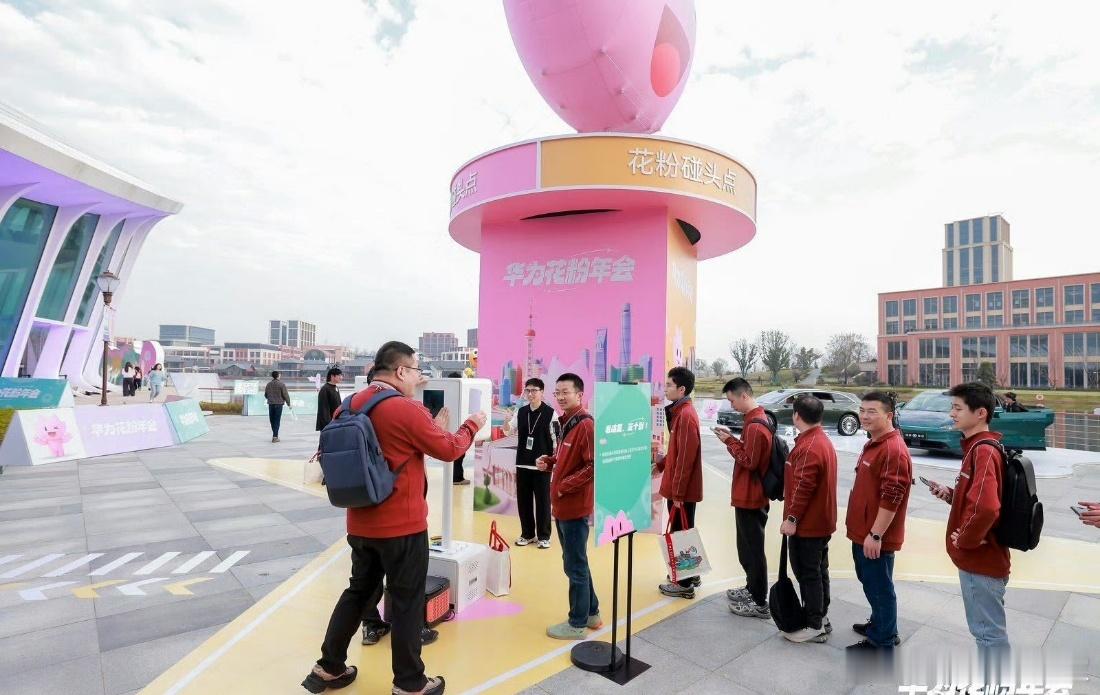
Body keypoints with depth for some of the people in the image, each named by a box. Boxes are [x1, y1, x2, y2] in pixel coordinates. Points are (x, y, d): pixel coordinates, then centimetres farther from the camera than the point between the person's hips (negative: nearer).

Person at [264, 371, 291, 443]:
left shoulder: (268, 384, 6)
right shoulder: (281, 384, -9)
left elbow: (266, 395, 15)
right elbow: (285, 395, -9)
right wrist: (288, 403, 2)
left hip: (271, 404, 4)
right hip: (279, 404, -4)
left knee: (272, 420, 13)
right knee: (277, 420, -2)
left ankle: (275, 435, 22)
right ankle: (275, 436, -5)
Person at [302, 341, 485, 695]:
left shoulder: (351, 405, 2)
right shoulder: (407, 410, -19)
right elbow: (449, 449, -12)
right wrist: (472, 424, 5)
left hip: (361, 522, 7)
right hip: (402, 524, -7)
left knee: (359, 591, 22)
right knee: (406, 601, 7)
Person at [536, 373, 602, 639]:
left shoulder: (586, 425, -18)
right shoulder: (566, 423, 11)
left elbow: (594, 465, -23)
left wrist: (565, 485, -20)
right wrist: (549, 461, 4)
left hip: (575, 506, -10)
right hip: (562, 505, 10)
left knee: (575, 566, 4)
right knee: (576, 563, 20)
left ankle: (577, 624, 19)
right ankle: (591, 613, 35)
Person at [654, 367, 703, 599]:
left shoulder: (685, 415, -20)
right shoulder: (680, 412, 10)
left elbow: (686, 458, -22)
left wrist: (677, 492, -20)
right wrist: (662, 462, 13)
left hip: (682, 490, -9)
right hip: (679, 488, 9)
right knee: (683, 533, 19)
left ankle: (685, 584, 15)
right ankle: (689, 576, 32)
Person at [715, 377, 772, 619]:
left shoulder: (754, 426, -23)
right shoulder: (758, 419, 10)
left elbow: (748, 461, -22)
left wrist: (729, 441, -15)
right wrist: (732, 439, 3)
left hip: (750, 497, -10)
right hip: (750, 495, 10)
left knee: (753, 549, 1)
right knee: (748, 546, 20)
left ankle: (759, 603, 12)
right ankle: (752, 589, 34)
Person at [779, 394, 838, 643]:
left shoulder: (808, 447, -23)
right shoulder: (824, 441, 10)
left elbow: (802, 487, -26)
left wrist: (792, 518, -20)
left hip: (806, 524, -10)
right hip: (821, 521, 10)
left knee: (807, 573, 1)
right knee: (818, 571, 18)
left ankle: (814, 627, 10)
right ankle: (821, 618, 30)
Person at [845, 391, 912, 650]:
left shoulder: (894, 450, -22)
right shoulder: (873, 443, 11)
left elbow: (891, 498, -25)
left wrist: (875, 535, -23)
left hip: (875, 536, -10)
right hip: (862, 531, 10)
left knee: (879, 587, 5)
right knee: (870, 583, 23)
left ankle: (882, 641, 20)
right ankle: (879, 624, 40)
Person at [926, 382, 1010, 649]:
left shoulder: (983, 451, -22)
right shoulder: (979, 447, 10)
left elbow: (985, 508, -35)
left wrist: (964, 540, -20)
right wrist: (950, 494, 2)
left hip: (981, 561, -10)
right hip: (981, 558, 10)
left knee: (989, 634, 4)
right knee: (988, 630, 22)